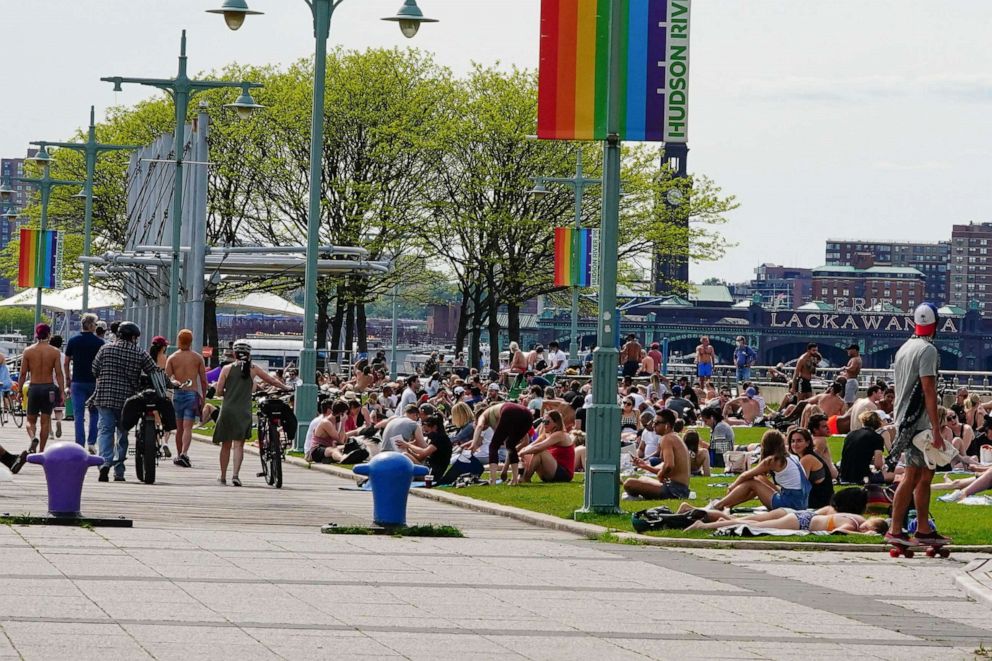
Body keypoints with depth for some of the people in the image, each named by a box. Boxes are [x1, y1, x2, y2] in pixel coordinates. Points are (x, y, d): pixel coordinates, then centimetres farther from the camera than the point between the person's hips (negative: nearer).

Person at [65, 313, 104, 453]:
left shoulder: (73, 341, 2)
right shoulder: (99, 343, -3)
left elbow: (66, 363, 4)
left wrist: (68, 381, 13)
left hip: (77, 382, 1)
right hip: (94, 382, -1)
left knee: (78, 415, 1)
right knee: (94, 413, 13)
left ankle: (80, 445, -3)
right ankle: (91, 442, 4)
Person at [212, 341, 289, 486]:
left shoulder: (227, 369, 0)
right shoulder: (253, 369, 3)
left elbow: (219, 392, -2)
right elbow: (272, 381, 11)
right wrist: (286, 388, 28)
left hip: (228, 410, 0)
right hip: (244, 412, 0)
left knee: (226, 445, 12)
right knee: (238, 444, 2)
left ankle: (223, 476, 20)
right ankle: (235, 474, -14)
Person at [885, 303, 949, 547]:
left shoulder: (903, 349, 15)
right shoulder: (927, 350, -13)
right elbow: (928, 390, -18)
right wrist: (936, 430, -19)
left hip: (904, 421, 9)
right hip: (918, 422, -9)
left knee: (925, 474, 13)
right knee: (912, 476, -8)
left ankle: (924, 529, 15)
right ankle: (895, 530, -9)